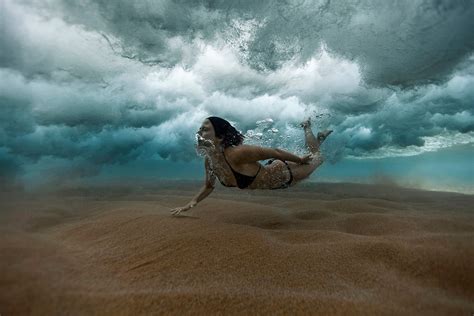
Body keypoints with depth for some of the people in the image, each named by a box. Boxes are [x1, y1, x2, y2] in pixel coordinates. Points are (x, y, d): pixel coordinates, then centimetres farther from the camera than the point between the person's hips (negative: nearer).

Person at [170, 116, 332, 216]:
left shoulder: (238, 153, -42)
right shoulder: (209, 161, -18)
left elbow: (276, 152, -30)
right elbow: (208, 186, 0)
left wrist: (301, 160, -15)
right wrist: (191, 203, -16)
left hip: (282, 174, -6)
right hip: (268, 172, 6)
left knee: (315, 158, 24)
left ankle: (307, 128, 46)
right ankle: (316, 137, 58)